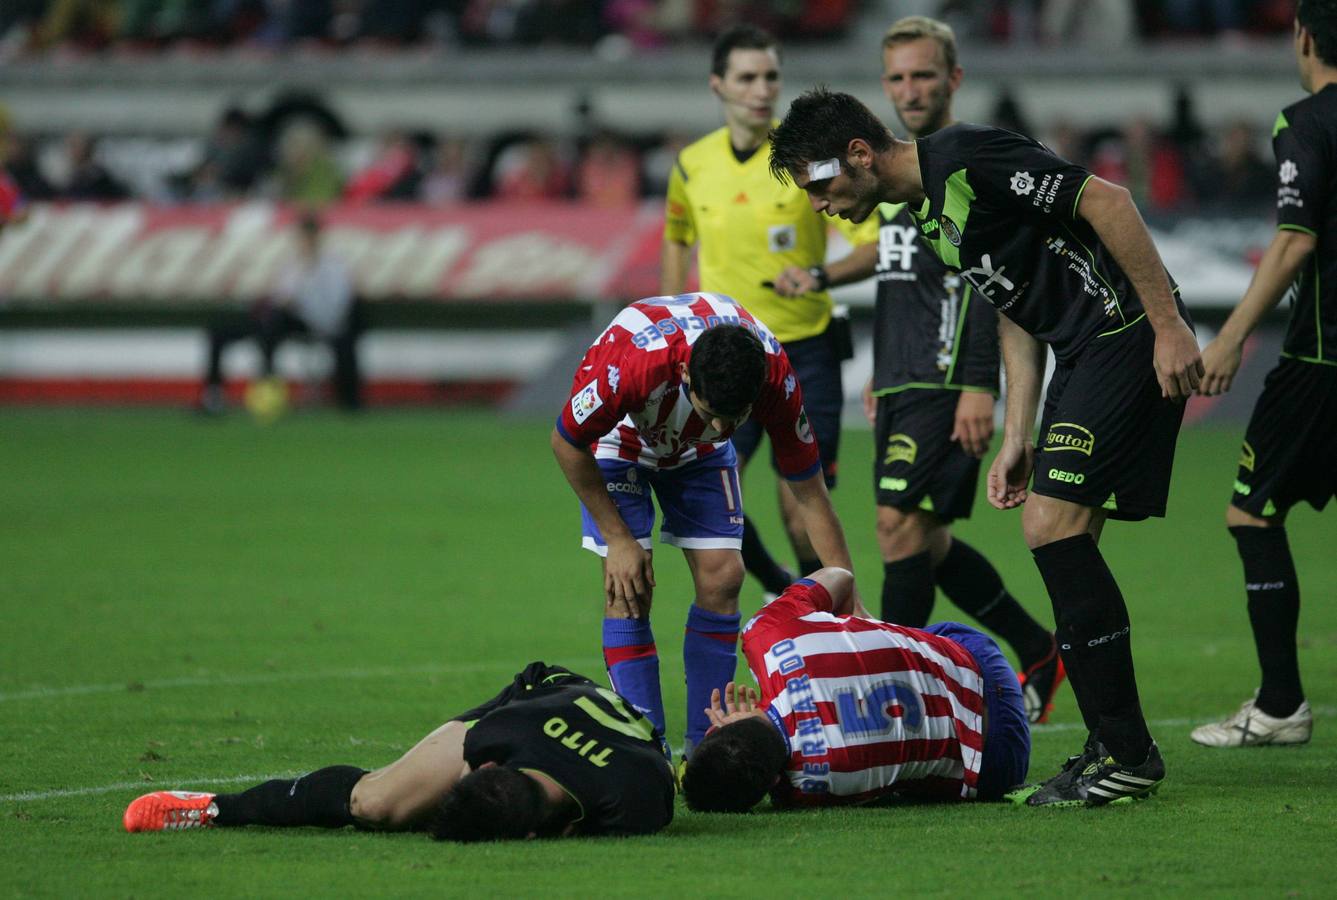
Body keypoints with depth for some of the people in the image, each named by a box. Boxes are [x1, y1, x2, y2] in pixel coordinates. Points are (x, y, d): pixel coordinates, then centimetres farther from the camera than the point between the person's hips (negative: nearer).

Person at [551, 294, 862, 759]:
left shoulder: (774, 375, -34)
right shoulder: (636, 362, -44)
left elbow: (809, 492, -22)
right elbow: (567, 443, -25)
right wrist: (619, 538, -20)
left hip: (696, 451, 3)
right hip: (620, 439, -3)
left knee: (722, 576, -8)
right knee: (629, 590, -15)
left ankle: (705, 744, 1)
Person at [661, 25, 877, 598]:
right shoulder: (692, 165, 2)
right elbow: (677, 237, 22)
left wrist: (820, 277, -27)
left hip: (805, 352, -3)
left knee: (803, 510, -4)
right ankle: (777, 588, 16)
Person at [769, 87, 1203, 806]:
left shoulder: (964, 157, -16)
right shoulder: (925, 212, 15)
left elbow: (1107, 201, -19)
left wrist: (1169, 324, -20)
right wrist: (1016, 439, 15)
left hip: (1130, 335, -10)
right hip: (1082, 353, 10)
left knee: (1054, 525, -14)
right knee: (1060, 538, 7)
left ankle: (1126, 755, -11)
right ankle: (1114, 748, 10)